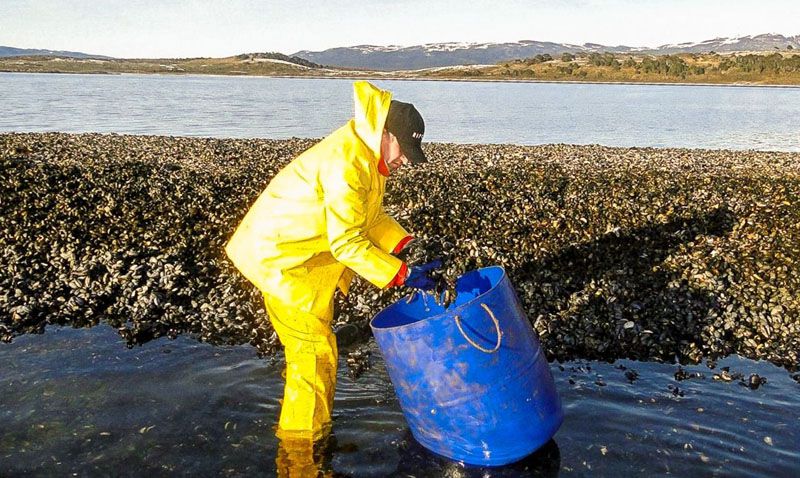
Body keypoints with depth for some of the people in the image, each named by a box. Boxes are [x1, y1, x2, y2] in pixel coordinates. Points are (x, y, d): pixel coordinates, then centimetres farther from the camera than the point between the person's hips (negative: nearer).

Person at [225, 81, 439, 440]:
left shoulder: (368, 154, 1)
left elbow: (370, 216, 8)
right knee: (315, 350, -4)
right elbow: (347, 244, -30)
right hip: (281, 258, -10)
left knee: (313, 346, 21)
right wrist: (402, 275, -29)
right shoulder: (346, 165, -30)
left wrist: (406, 247, -5)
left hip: (309, 255, 10)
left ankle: (306, 430, 40)